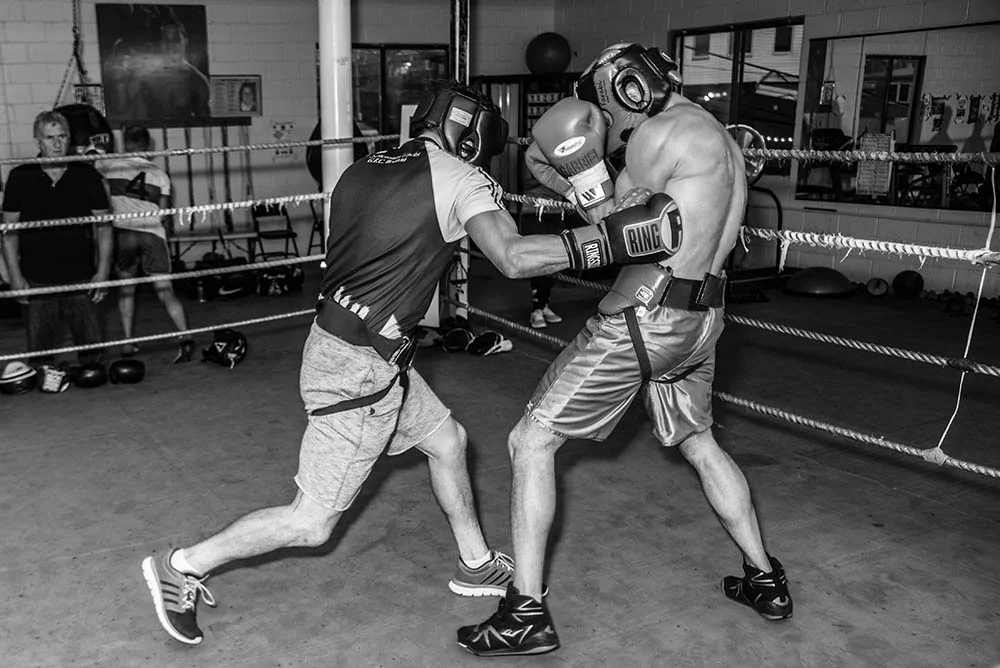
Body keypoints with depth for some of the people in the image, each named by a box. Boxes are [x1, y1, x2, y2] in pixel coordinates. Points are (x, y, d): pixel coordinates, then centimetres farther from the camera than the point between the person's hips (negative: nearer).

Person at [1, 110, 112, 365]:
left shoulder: (87, 175, 3)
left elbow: (103, 226, 5)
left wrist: (103, 271, -3)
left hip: (82, 278, 0)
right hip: (37, 282, 0)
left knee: (92, 347, 2)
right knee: (40, 351, 5)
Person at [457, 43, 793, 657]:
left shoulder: (661, 132, -13)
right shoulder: (722, 139, 16)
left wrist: (580, 169, -13)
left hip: (645, 317, -9)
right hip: (702, 317, 9)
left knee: (531, 440, -1)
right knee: (699, 443, 28)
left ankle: (527, 613, 2)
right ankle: (766, 581, 38)